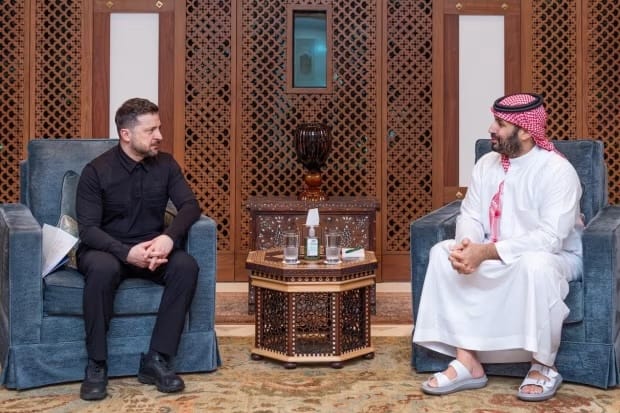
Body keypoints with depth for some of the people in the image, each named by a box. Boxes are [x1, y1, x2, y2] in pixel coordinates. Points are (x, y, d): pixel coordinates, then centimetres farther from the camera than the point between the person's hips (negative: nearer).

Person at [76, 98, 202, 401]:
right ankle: (96, 365, -25)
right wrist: (127, 252, -33)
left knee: (186, 266, -28)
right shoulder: (96, 171, -11)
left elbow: (190, 205, -8)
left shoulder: (165, 164, 1)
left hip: (150, 248, 4)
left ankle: (156, 360, -23)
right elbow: (88, 229, -16)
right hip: (106, 250, -3)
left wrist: (169, 237, -29)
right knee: (103, 268, -39)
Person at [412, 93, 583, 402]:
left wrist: (485, 252, -35)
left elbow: (549, 238, -29)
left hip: (555, 257, -6)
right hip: (494, 257, 6)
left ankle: (543, 367, -21)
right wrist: (466, 245, -26)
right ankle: (467, 361, -20)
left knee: (535, 264, -41)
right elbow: (470, 216, 0)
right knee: (442, 253, -16)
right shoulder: (487, 164, 1)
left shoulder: (557, 171, -20)